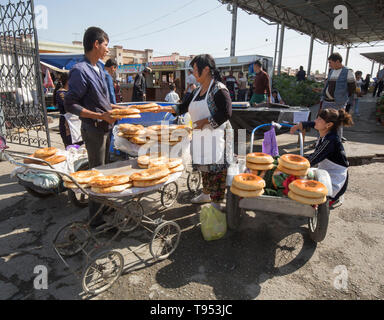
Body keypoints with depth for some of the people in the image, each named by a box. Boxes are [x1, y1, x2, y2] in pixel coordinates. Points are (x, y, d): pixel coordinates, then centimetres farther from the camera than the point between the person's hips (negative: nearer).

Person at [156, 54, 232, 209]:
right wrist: (165, 109, 8)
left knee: (216, 168, -3)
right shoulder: (197, 91, 14)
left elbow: (226, 114, -18)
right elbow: (184, 107, 19)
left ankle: (216, 202, 8)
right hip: (200, 137, 9)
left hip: (216, 137, -8)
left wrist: (205, 121, -18)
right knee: (204, 166, 18)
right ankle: (206, 194, 36)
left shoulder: (219, 89, -12)